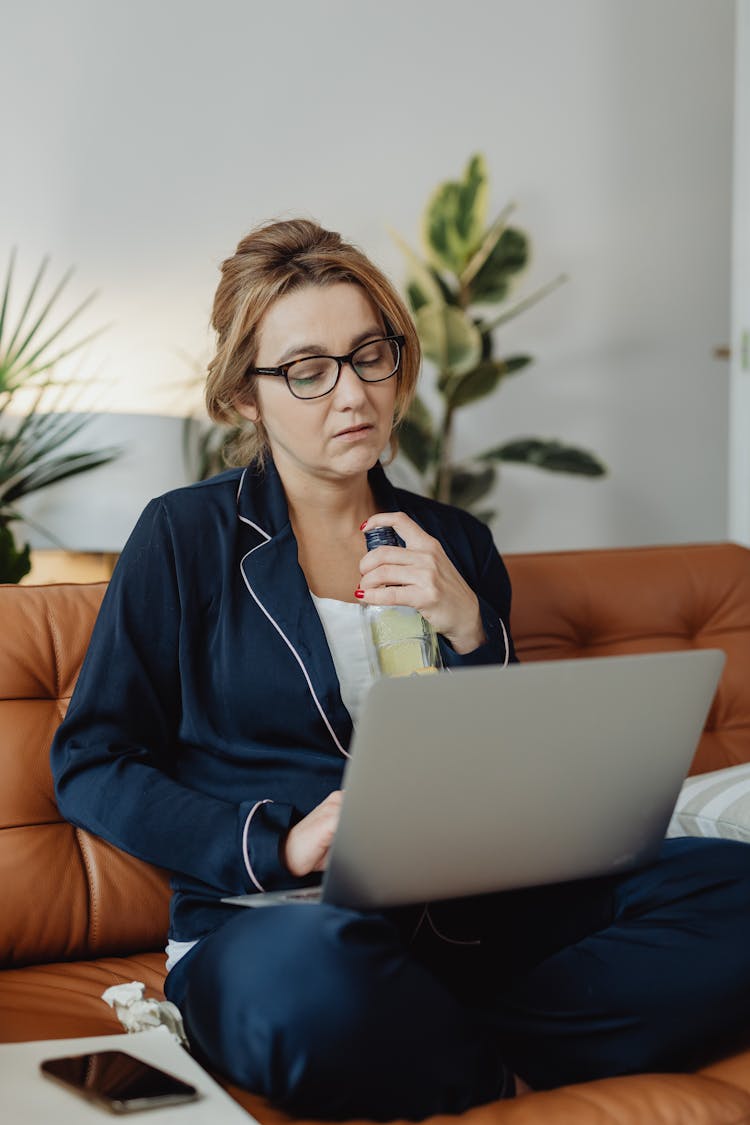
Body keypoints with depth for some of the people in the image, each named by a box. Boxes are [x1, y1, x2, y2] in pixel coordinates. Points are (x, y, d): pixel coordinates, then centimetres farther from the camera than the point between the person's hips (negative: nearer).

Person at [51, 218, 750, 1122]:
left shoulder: (454, 545, 14)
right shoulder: (186, 538, 4)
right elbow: (90, 765, 1)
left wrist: (470, 633, -7)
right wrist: (275, 844, -13)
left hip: (463, 909, 4)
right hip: (269, 918, -3)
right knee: (316, 975, -41)